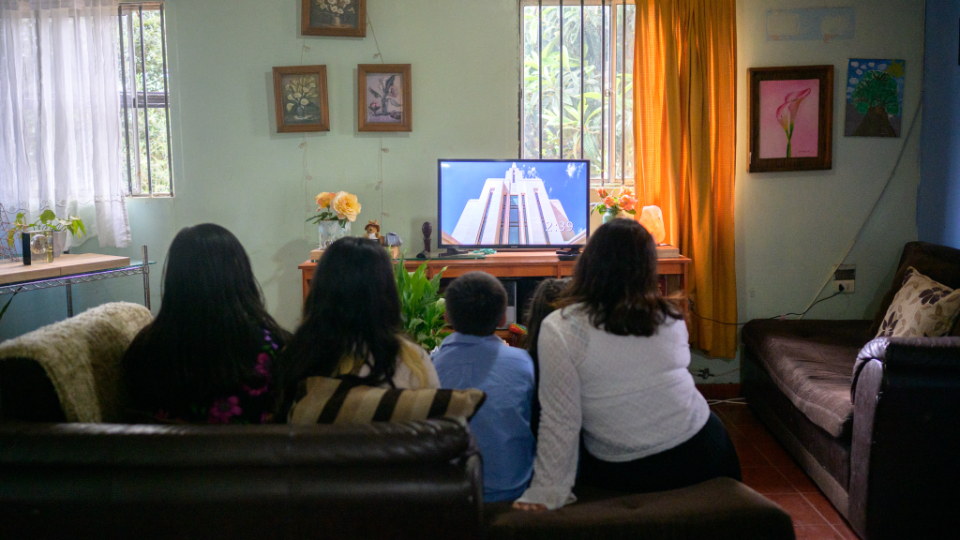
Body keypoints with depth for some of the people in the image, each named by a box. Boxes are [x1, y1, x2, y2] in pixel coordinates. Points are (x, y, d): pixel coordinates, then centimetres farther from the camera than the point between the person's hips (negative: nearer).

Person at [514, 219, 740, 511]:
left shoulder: (558, 329, -15)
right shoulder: (671, 319, -5)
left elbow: (559, 422, -17)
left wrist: (545, 493, -10)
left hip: (622, 475, -1)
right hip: (698, 456, 2)